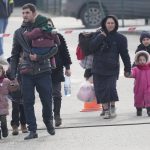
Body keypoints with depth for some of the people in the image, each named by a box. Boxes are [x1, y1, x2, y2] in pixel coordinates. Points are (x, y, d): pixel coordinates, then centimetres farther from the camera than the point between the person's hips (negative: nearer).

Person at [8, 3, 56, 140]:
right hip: (27, 73, 2)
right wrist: (13, 75, 4)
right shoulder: (19, 33, 10)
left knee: (47, 100, 3)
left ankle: (48, 121, 29)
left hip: (43, 71, -1)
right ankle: (32, 130, 3)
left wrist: (39, 57, -16)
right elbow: (14, 55, 12)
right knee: (28, 103, -2)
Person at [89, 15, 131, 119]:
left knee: (111, 88, -15)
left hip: (112, 69, -2)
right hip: (98, 69, 2)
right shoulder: (99, 35, 7)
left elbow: (124, 54, 4)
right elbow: (92, 47, -6)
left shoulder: (120, 38, 2)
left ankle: (113, 107, 7)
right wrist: (100, 37, -15)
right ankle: (106, 110, 11)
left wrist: (127, 68, 2)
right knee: (101, 90, -1)